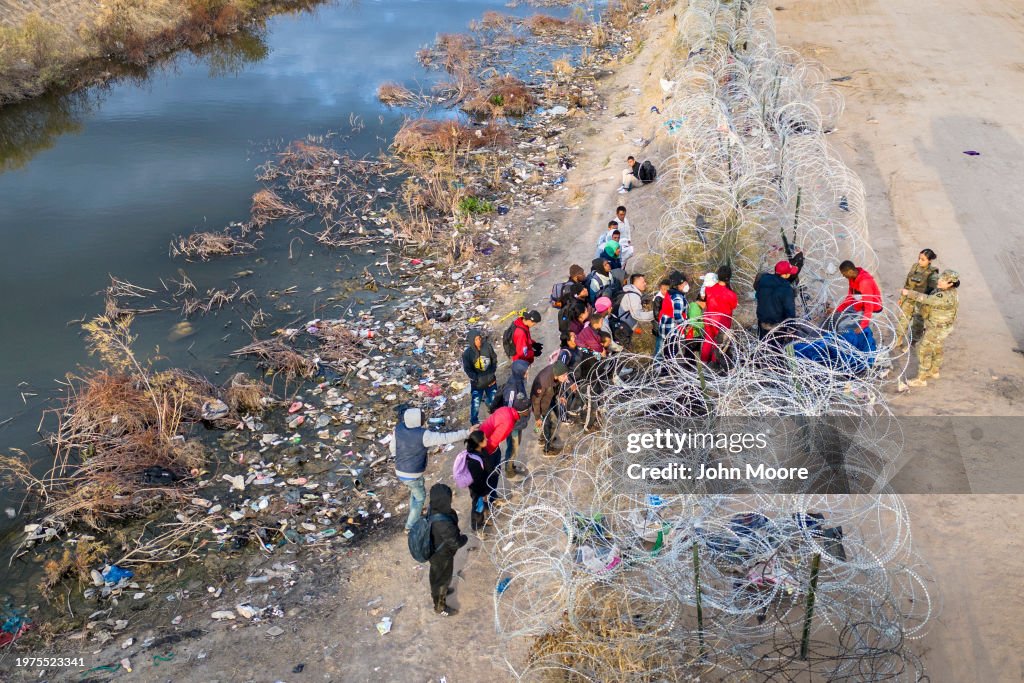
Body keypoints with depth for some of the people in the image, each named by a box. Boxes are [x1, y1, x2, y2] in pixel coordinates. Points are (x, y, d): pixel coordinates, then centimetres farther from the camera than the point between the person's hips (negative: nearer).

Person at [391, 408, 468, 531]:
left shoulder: (398, 428, -11)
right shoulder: (423, 435, -28)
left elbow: (393, 448, 2)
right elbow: (446, 438, -27)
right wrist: (468, 433, -21)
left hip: (400, 471, 6)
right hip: (413, 475, -6)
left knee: (414, 490, 33)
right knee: (420, 497, 20)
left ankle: (414, 512, 54)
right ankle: (411, 526, 30)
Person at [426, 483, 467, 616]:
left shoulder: (432, 510, -18)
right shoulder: (444, 524, -44)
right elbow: (456, 543, -28)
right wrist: (464, 538, -10)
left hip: (435, 551, 7)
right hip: (442, 556, -7)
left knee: (437, 575, 35)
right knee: (442, 578, 20)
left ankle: (437, 591, 63)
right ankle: (440, 607, 44)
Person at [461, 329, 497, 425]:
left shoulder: (488, 347, -13)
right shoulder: (467, 353, -19)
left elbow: (494, 359, 2)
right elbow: (467, 369, -14)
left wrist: (492, 372, -4)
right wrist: (477, 379, -21)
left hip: (491, 380, 3)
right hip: (477, 383, -3)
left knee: (493, 400, 17)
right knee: (475, 403, 5)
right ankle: (474, 422, 29)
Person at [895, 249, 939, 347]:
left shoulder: (932, 274, -20)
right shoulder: (915, 266, -3)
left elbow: (933, 292, -21)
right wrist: (902, 297, 13)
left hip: (921, 303, -5)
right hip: (908, 300, 5)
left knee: (917, 325, 13)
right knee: (902, 320, 15)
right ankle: (898, 341, 33)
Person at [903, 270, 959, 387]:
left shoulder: (947, 297, -34)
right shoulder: (947, 290, -4)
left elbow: (927, 299, -35)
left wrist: (909, 293, -31)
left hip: (938, 328, -10)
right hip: (937, 325, 10)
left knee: (924, 350, -1)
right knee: (936, 348, 26)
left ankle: (921, 379, 9)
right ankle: (934, 372, 45)